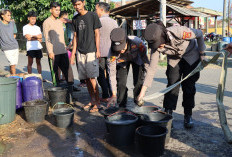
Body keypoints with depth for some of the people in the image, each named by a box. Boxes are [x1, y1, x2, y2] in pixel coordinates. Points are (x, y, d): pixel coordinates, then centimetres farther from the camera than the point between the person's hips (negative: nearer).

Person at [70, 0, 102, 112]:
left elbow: (97, 34, -2)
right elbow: (75, 37, 15)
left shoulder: (93, 16, -1)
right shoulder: (75, 19, 13)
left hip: (91, 51, -5)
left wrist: (98, 50, -9)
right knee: (86, 78, 7)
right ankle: (92, 100, 18)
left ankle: (97, 102, 1)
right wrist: (73, 53, 11)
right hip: (80, 52, 5)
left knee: (92, 78, -9)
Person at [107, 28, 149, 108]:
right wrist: (114, 95, -30)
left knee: (138, 82, -9)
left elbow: (144, 56, -20)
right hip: (122, 62, 0)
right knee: (121, 83, -10)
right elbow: (112, 73, -30)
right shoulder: (113, 53, -37)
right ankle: (121, 106, 8)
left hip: (136, 58, 0)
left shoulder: (136, 42, -42)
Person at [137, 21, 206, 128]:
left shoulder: (179, 32, -39)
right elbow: (152, 68, -23)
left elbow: (199, 34, -19)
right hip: (174, 58, 2)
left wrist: (202, 54, -10)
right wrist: (143, 91, -27)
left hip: (191, 55, -2)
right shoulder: (156, 46, -27)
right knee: (172, 85, -8)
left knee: (188, 86, -3)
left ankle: (188, 116, 10)